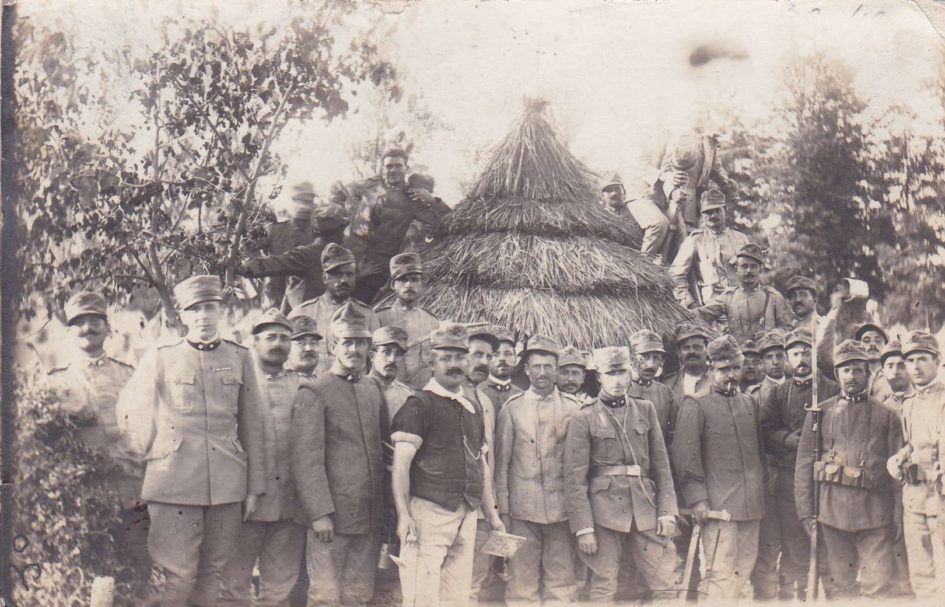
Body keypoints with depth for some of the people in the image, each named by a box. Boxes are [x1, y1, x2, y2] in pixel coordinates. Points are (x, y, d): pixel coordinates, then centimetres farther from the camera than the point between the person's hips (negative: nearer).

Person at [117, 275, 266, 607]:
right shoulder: (160, 359, 2)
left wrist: (254, 487, 8)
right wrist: (153, 451, 6)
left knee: (213, 573, 10)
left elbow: (253, 427, 9)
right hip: (174, 483, -2)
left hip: (227, 485, 3)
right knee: (177, 576, -3)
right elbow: (127, 410, 11)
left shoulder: (240, 358, 7)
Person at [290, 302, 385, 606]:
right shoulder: (313, 394, -5)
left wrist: (383, 510, 11)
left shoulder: (374, 391, 14)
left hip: (369, 518, 6)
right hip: (331, 518, -6)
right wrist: (319, 513, -16)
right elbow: (305, 459, -11)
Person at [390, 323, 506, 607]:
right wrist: (403, 515, -18)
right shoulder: (419, 404, -5)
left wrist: (491, 514, 20)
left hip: (467, 515, 6)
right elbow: (401, 464, -10)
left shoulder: (475, 403, 14)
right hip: (428, 512, -6)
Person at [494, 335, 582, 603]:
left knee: (562, 584, 4)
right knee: (522, 583, 2)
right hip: (523, 509, -1)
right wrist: (502, 510, 1)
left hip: (561, 508, 1)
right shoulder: (512, 408, 4)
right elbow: (501, 462, 5)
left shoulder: (573, 407, 5)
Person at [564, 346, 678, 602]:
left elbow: (661, 465, 11)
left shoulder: (646, 410, 10)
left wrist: (666, 511, 2)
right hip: (604, 511, -3)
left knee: (665, 585, 1)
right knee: (603, 590, 1)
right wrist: (583, 528, -9)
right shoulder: (584, 419, -1)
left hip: (646, 510, 3)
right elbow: (575, 478, -3)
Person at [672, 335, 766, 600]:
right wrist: (696, 499, -14)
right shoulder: (695, 406, -5)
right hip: (718, 505, -6)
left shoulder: (750, 403, 14)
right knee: (722, 573, -7)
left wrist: (761, 487, 17)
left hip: (752, 505, 6)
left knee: (745, 567, 12)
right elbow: (685, 456, -9)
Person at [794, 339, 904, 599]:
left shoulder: (886, 415, 9)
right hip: (832, 511, 1)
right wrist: (805, 509, 1)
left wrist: (898, 515, 1)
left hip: (874, 514, 0)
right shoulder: (820, 412, 10)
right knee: (838, 586, 4)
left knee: (878, 584, -2)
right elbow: (804, 462, 7)